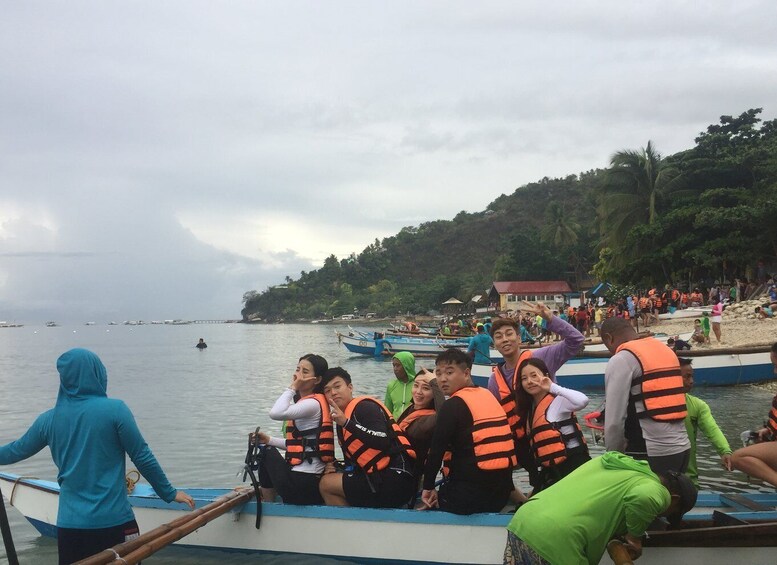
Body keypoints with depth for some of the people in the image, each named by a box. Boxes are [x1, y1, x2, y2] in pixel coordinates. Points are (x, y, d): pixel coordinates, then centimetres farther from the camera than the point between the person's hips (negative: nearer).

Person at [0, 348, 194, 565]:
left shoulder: (49, 419, 1)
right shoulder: (115, 409, -10)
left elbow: (18, 450, 18)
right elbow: (143, 458, -7)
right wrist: (170, 493, 4)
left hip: (69, 525, 3)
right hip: (115, 522, -3)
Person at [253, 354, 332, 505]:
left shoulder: (313, 403, -15)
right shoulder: (307, 402, 15)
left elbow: (275, 413, -31)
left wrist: (292, 388, -18)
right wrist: (269, 440, 12)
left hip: (301, 480, -9)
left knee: (268, 454, 13)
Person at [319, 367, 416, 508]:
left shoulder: (365, 407, -7)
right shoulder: (342, 421, 18)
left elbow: (383, 441, -23)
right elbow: (353, 462, 22)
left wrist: (346, 423, -25)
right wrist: (335, 469, 3)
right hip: (380, 478, 10)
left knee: (327, 484, -7)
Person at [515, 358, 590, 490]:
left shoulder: (558, 401, -11)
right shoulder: (530, 408, 14)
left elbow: (583, 401, -32)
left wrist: (552, 387, -24)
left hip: (573, 466, -9)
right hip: (550, 472, 9)